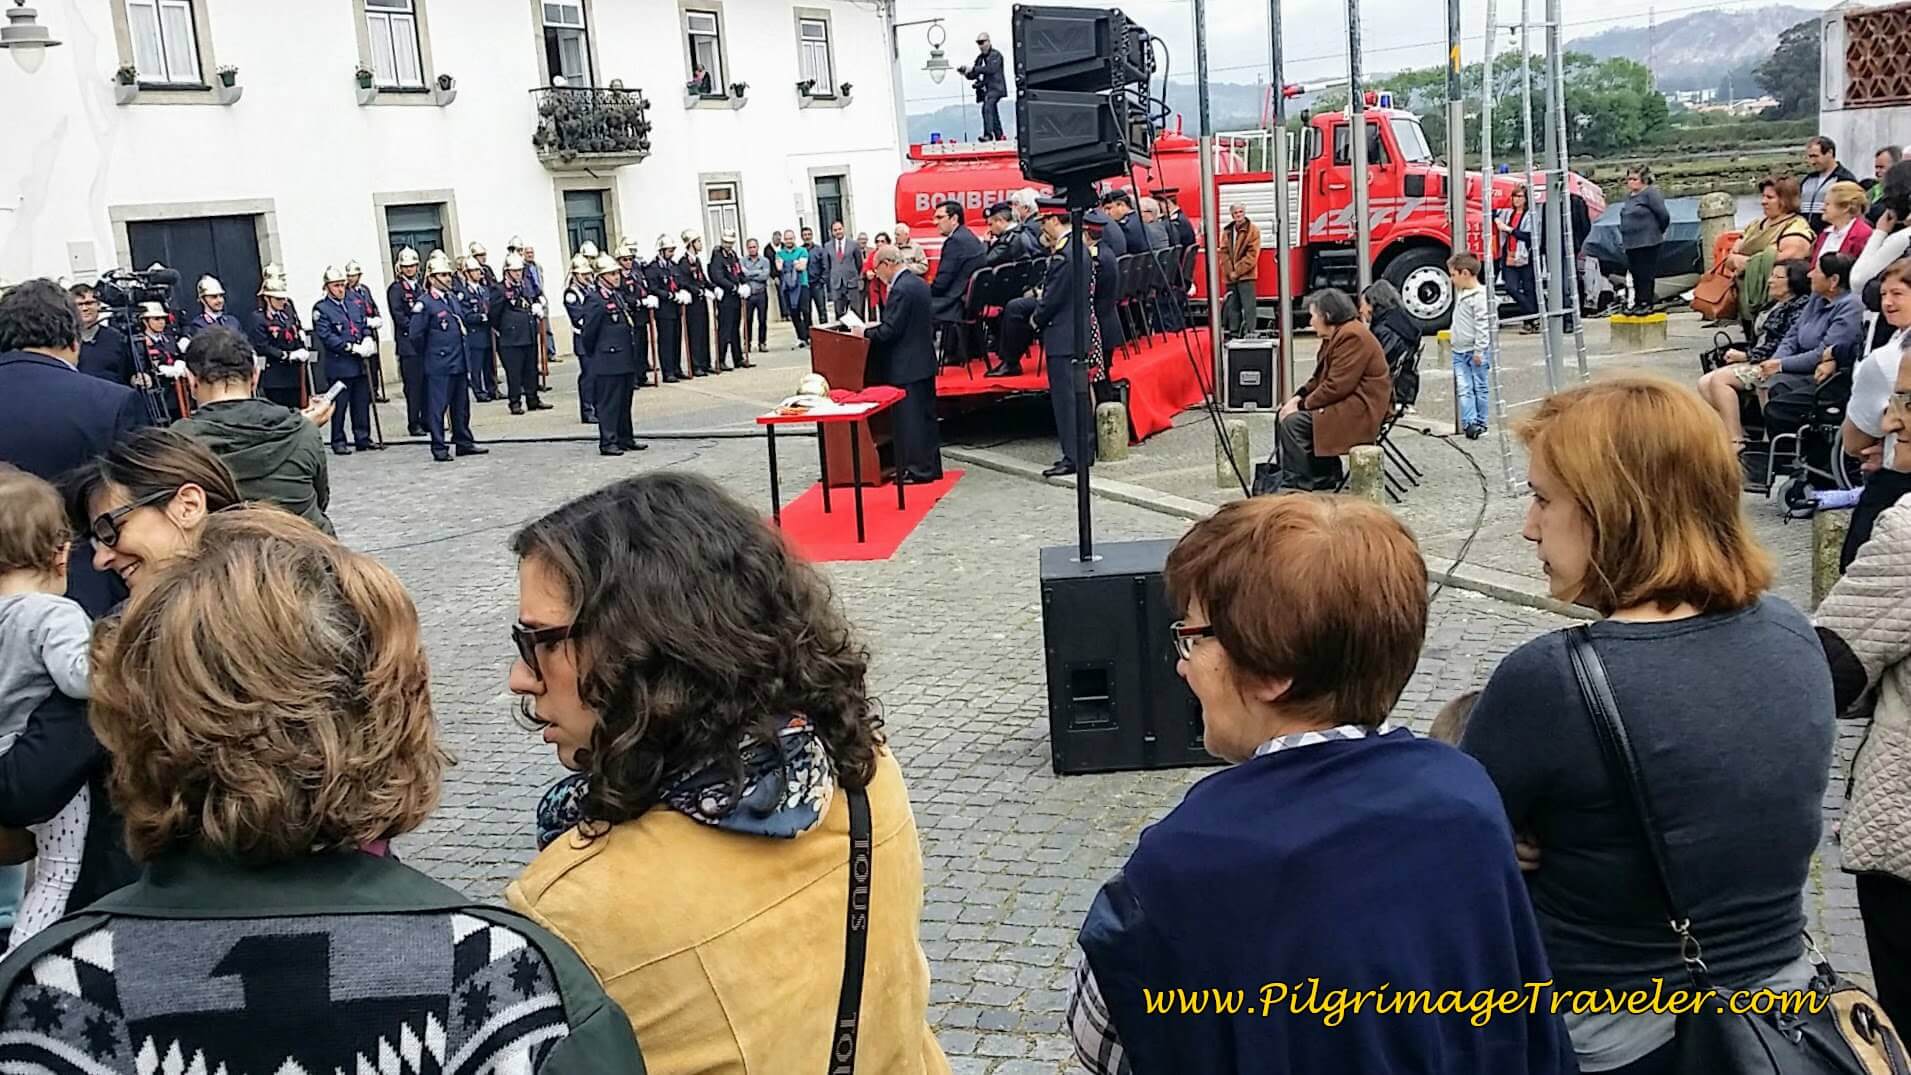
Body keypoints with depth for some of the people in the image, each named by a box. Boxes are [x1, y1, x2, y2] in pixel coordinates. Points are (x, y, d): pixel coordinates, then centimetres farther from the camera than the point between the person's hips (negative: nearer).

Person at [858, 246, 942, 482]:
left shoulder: (900, 290, -19)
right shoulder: (919, 283, 10)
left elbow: (890, 330, -21)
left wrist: (865, 332, -5)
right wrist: (876, 326, 17)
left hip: (906, 367, -10)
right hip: (925, 360, 10)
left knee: (909, 418, -2)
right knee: (926, 415, 14)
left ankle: (918, 469, 3)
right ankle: (931, 466, 22)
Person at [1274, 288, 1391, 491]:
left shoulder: (1352, 336, -19)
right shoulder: (1336, 335, 15)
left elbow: (1337, 386, -23)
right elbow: (1320, 377, 17)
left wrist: (1303, 405, -16)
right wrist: (1298, 397, 1)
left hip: (1361, 407, -11)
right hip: (1346, 400, 11)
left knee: (1293, 422, -20)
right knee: (1286, 415, 6)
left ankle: (1297, 485, -13)